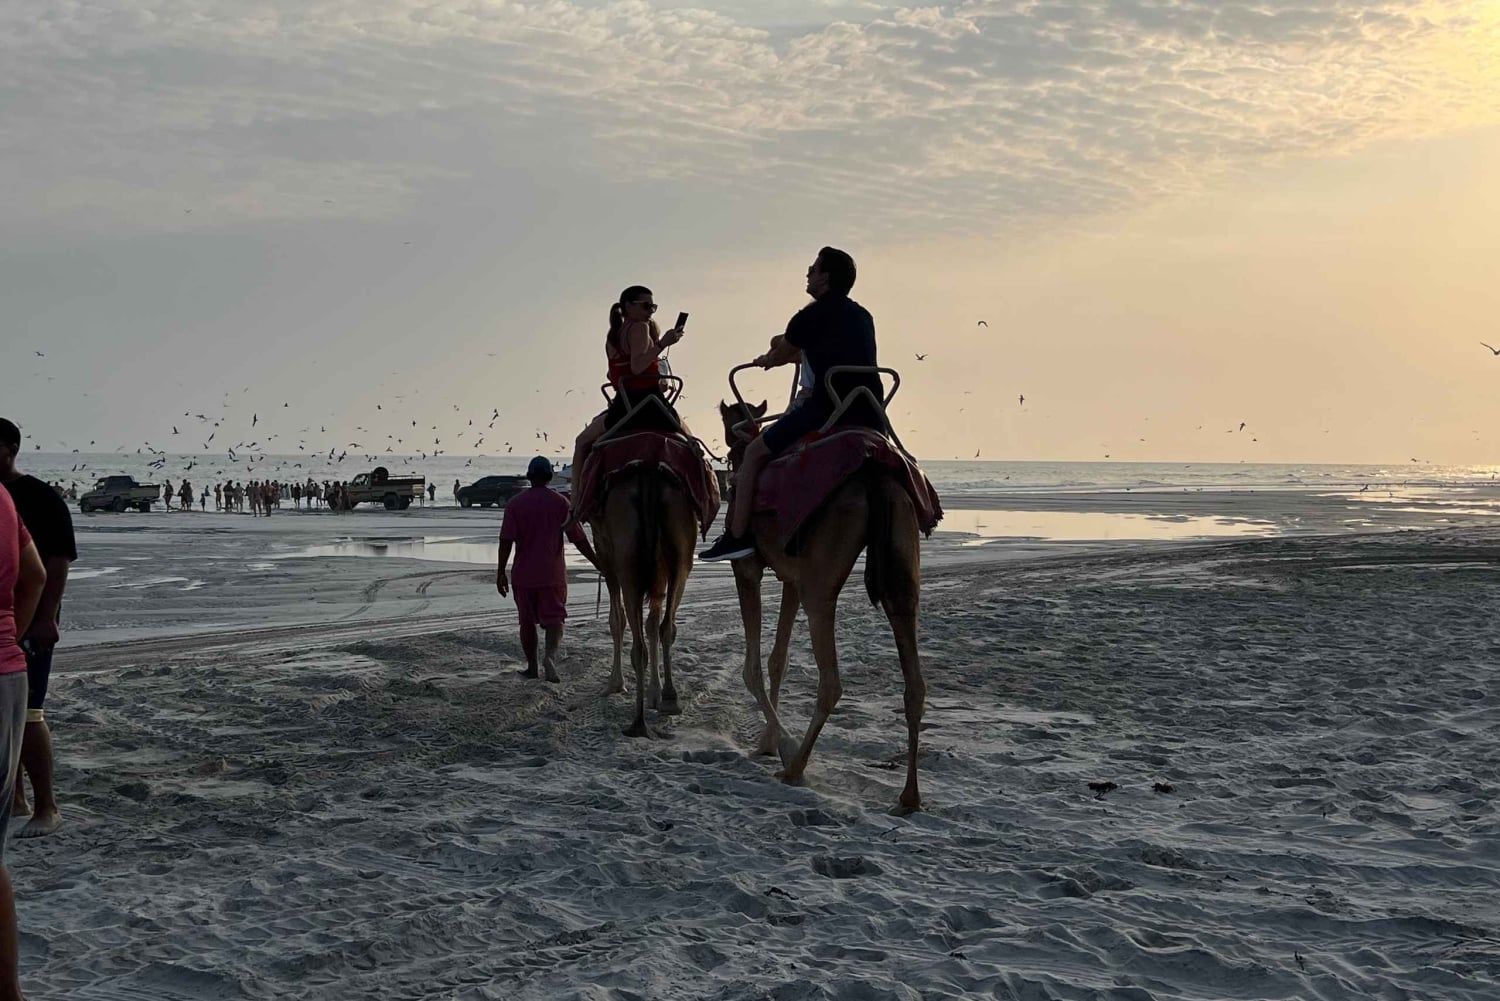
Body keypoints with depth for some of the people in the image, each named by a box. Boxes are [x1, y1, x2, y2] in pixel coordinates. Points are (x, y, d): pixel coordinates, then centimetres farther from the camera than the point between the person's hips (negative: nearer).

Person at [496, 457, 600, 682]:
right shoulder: (561, 502, -2)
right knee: (554, 619, 3)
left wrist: (501, 573, -2)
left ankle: (532, 667, 19)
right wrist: (598, 562, 7)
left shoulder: (515, 503, -2)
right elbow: (578, 538, -2)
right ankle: (550, 654, -23)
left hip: (524, 573, 1)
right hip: (553, 573, -1)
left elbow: (506, 540, -7)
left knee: (527, 621, 13)